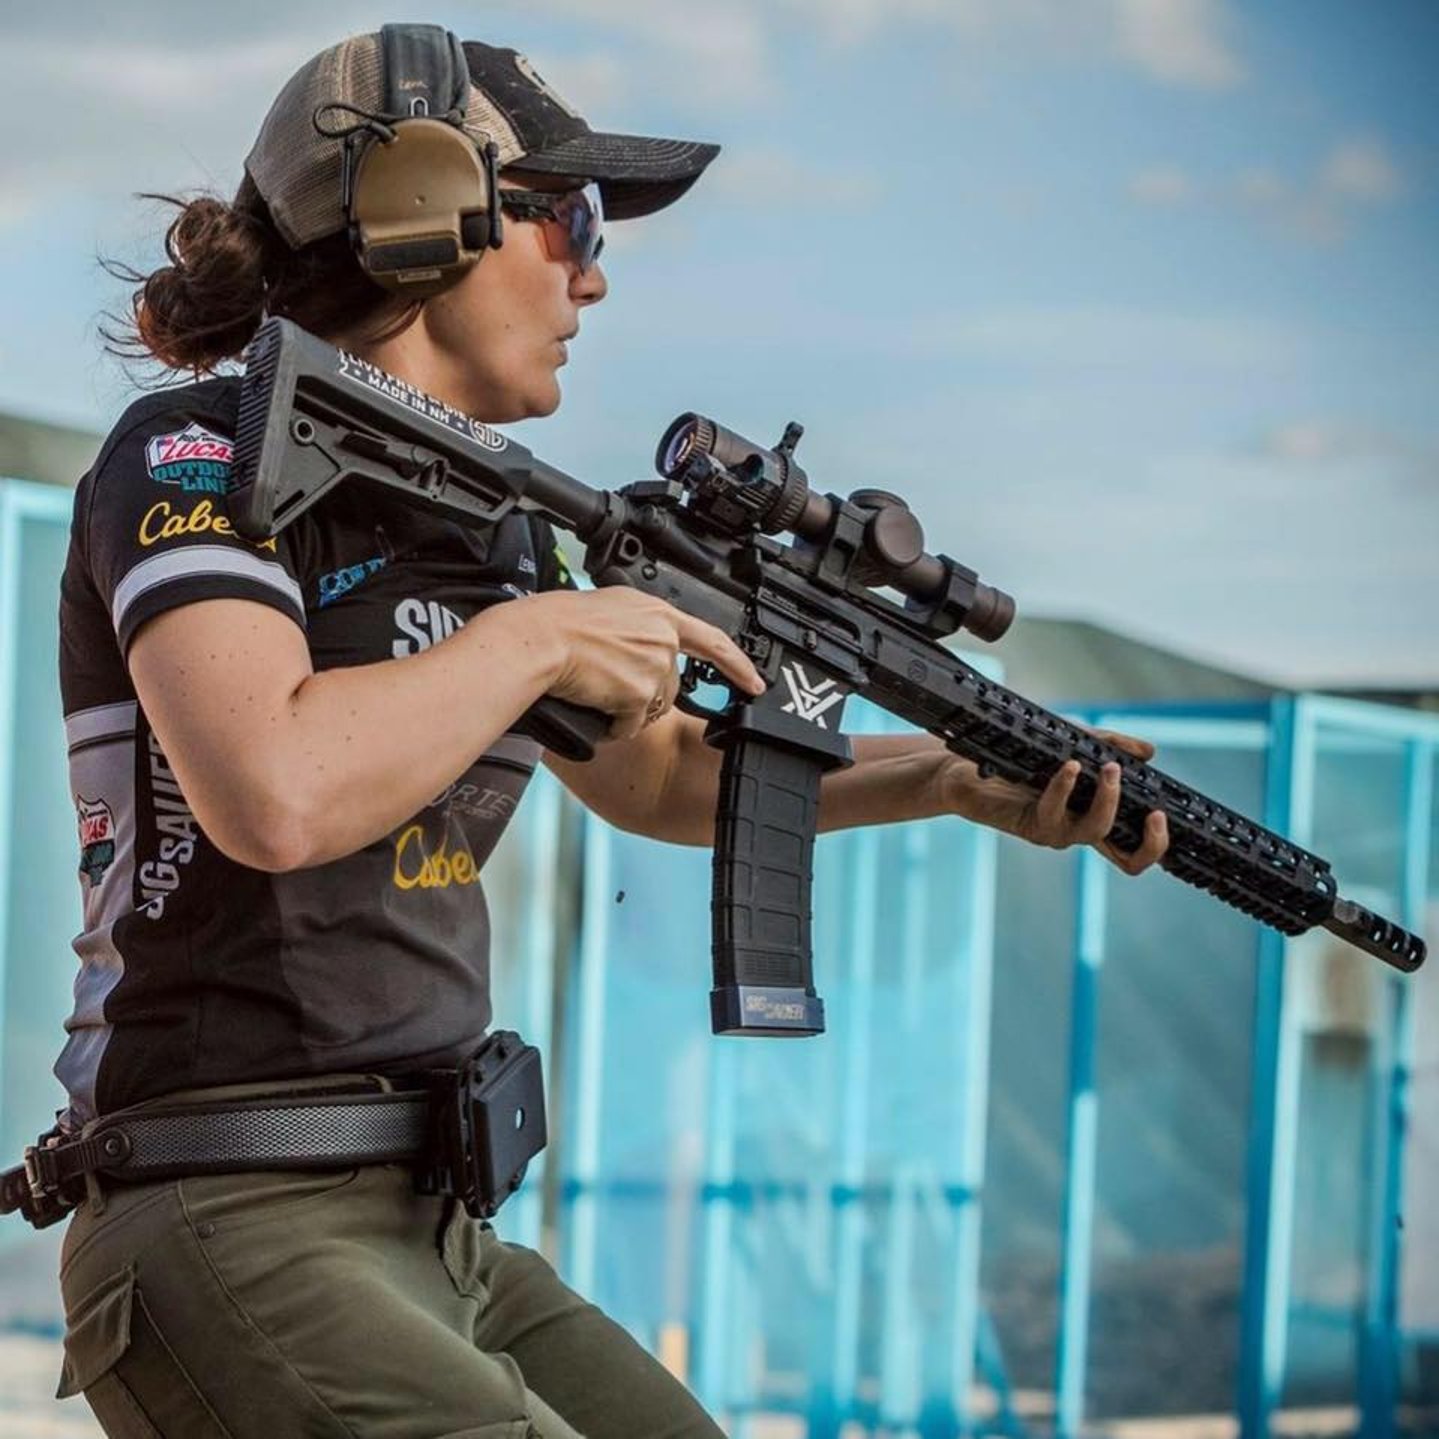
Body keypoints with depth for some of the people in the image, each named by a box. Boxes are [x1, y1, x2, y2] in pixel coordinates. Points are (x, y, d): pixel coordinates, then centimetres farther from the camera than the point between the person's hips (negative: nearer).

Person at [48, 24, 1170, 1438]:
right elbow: (273, 797, -26)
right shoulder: (200, 458, -9)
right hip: (231, 1235, -9)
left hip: (434, 1240, 9)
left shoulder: (487, 527, 15)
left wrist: (957, 779, 17)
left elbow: (661, 776, 29)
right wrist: (532, 642, -13)